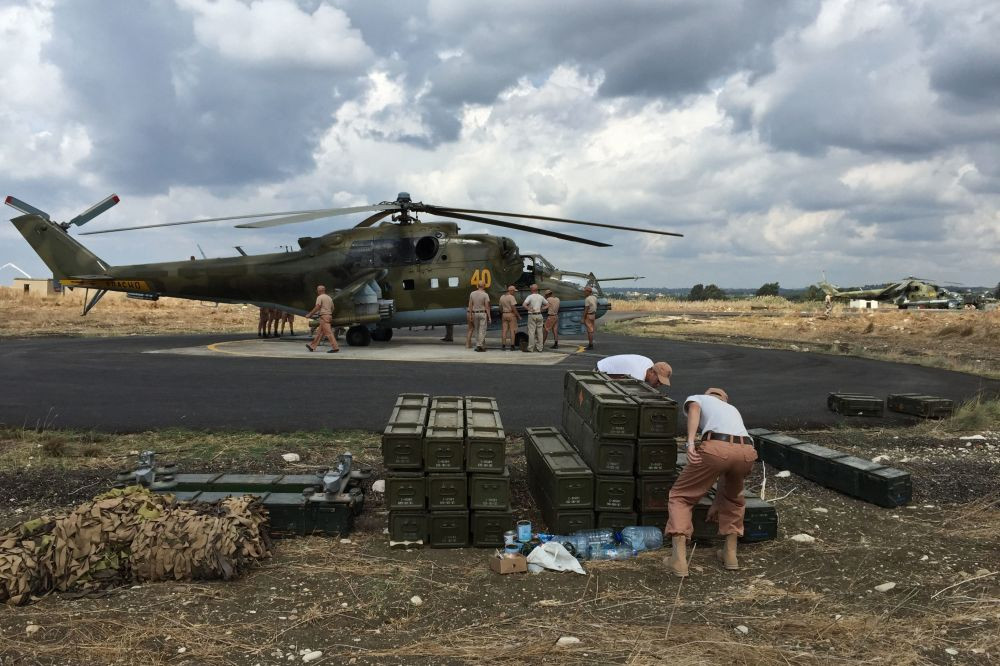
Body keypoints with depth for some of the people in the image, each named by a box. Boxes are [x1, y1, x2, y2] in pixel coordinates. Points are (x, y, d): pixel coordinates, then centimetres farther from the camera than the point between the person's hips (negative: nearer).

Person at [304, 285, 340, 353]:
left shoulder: (320, 297, -7)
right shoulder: (329, 298, 18)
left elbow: (317, 307, -15)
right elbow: (332, 308, 20)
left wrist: (310, 314, -9)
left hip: (324, 316, -9)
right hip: (329, 316, 9)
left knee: (328, 333, -10)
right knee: (319, 332, 13)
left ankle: (335, 347, -14)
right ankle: (312, 346, 19)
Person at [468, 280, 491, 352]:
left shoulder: (472, 294, 3)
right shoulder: (485, 295, -9)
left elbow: (470, 306, 4)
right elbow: (487, 307, -10)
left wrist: (471, 315, 11)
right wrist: (489, 316, -4)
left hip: (475, 313, 4)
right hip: (483, 313, -4)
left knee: (477, 331, 12)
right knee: (482, 330, -2)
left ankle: (482, 346, 15)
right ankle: (479, 345, -12)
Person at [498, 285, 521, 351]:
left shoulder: (502, 297, 10)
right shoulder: (511, 297, -12)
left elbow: (500, 308, 14)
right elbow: (513, 308, -16)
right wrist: (518, 316, -9)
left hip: (504, 315, 6)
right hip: (511, 314, -6)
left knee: (504, 330, 6)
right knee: (512, 330, -1)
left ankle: (503, 345, 3)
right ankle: (512, 346, -2)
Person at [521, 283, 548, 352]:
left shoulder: (530, 296, -8)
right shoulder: (541, 297, 8)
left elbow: (524, 305, -21)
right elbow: (547, 305, 16)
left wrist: (529, 309, -9)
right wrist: (541, 309, 6)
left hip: (532, 315, -5)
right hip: (539, 315, 5)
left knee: (531, 332, -4)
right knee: (539, 332, 7)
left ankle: (530, 348, -4)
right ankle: (540, 348, 8)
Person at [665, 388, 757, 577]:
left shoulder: (696, 398, 31)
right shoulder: (732, 409, 42)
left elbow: (694, 408, 0)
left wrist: (690, 443, -13)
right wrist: (717, 502, 51)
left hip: (715, 447, -4)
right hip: (747, 450, 5)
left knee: (680, 497, 15)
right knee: (733, 498, 35)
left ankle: (679, 559, 4)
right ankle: (730, 553, 32)